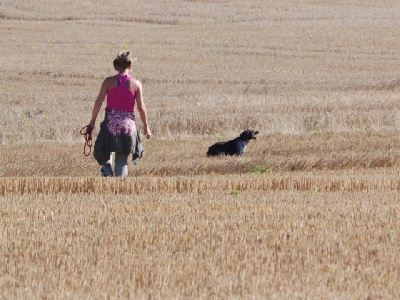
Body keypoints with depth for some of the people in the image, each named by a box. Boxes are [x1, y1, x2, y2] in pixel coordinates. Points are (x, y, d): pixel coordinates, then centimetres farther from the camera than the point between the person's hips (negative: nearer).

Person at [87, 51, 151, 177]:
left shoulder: (109, 81, -1)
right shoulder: (136, 84, 0)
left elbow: (98, 102, -4)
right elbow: (141, 107, 0)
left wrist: (92, 121, 5)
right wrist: (146, 126, 9)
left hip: (111, 123, -1)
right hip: (128, 123, 1)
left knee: (104, 152, 12)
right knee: (122, 159, 8)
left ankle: (107, 172, -15)